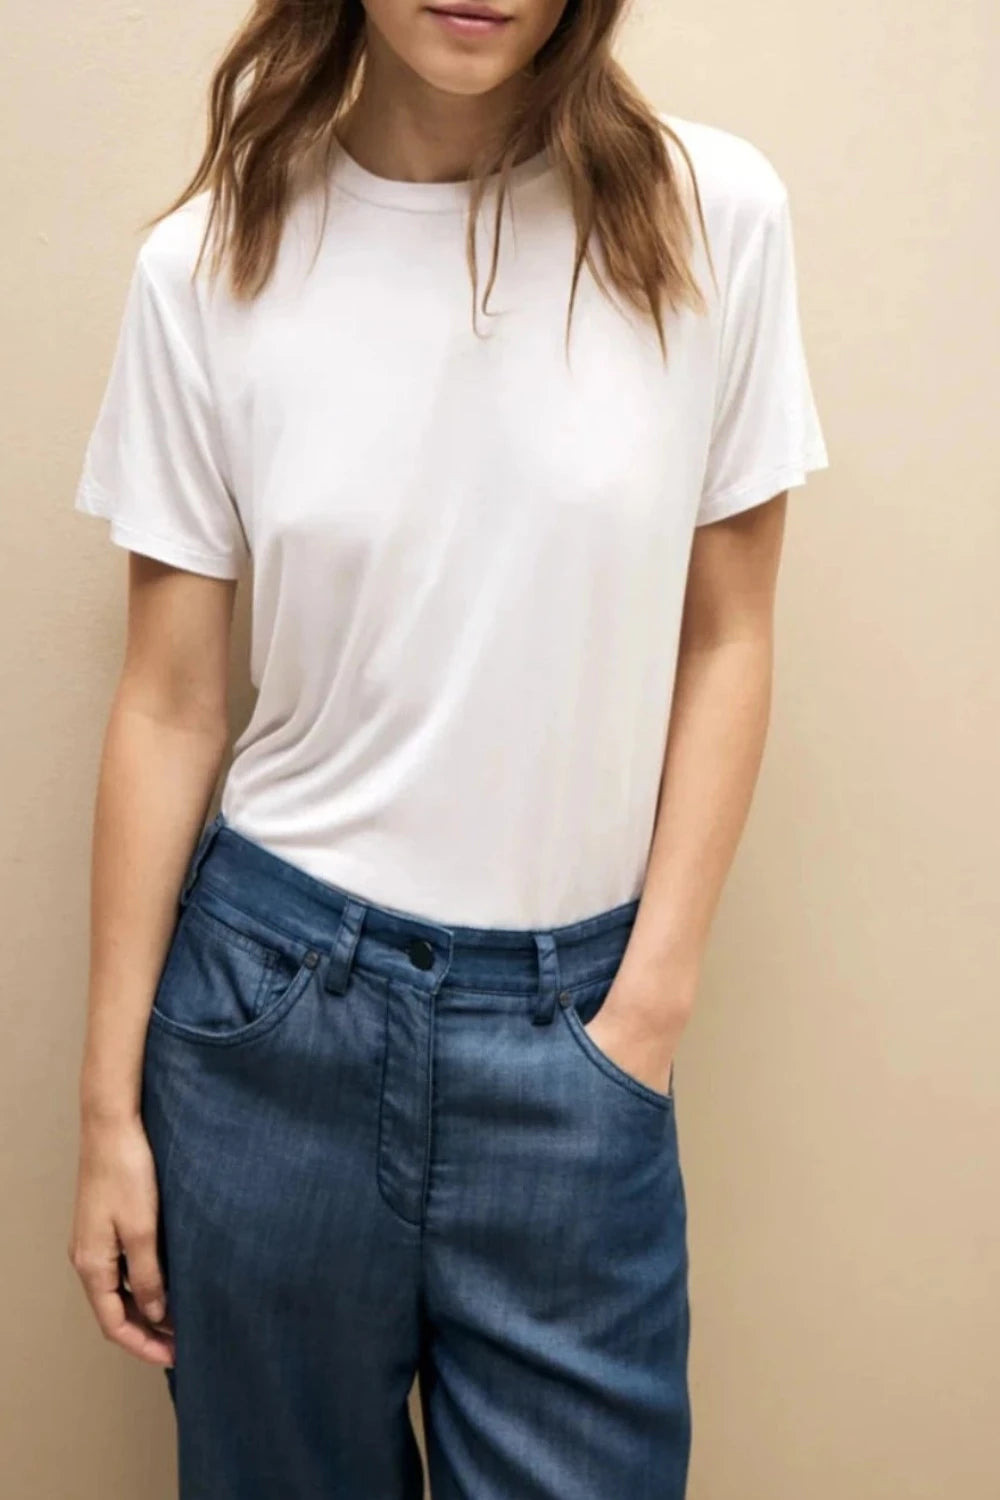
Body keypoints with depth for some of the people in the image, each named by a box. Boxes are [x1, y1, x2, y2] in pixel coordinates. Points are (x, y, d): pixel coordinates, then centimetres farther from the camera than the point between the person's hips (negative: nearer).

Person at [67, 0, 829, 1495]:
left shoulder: (714, 213, -6)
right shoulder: (212, 264, -5)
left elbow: (726, 639, 1)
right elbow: (169, 706, -1)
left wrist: (652, 1000, -3)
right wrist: (110, 1106, 2)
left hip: (569, 1018, 0)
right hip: (274, 988, 1)